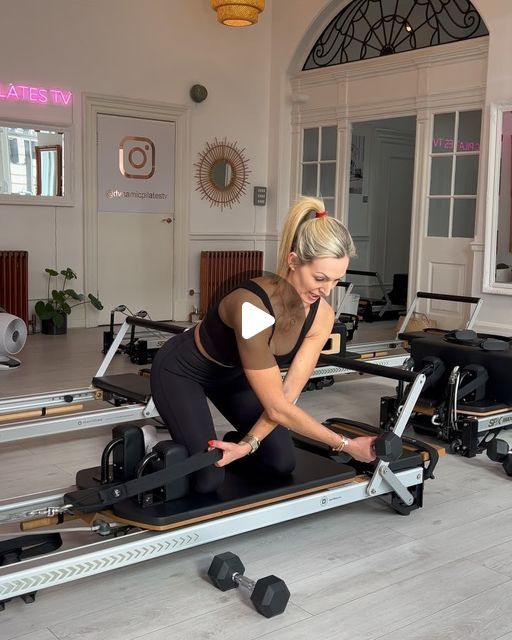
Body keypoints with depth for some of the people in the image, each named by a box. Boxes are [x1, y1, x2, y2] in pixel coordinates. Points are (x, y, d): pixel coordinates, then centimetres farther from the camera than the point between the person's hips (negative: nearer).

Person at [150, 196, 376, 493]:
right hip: (181, 371, -6)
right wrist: (346, 444, -28)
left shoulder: (322, 315, -20)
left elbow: (287, 395, -17)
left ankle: (232, 444, 26)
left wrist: (248, 444, -28)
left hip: (233, 373, 6)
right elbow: (277, 408, -36)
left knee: (283, 463, -1)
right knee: (209, 479, -15)